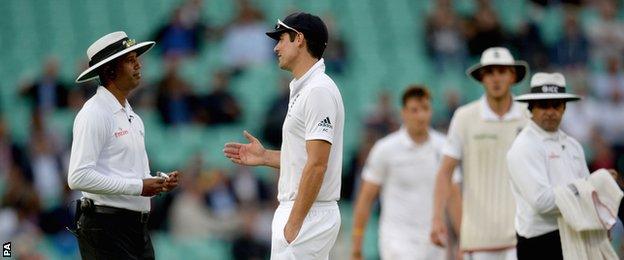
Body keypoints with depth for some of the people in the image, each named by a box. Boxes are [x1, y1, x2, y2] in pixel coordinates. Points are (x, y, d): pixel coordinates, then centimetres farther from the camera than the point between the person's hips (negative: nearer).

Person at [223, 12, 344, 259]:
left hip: (308, 216, -11)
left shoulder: (319, 90, -15)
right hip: (297, 213, 11)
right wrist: (266, 157, 14)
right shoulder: (302, 90, 18)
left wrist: (293, 224, -22)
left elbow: (317, 164, -21)